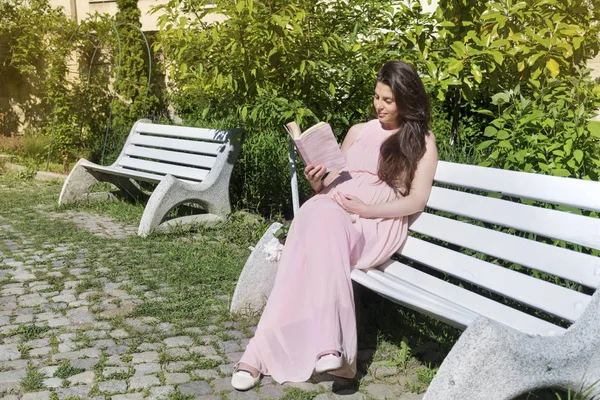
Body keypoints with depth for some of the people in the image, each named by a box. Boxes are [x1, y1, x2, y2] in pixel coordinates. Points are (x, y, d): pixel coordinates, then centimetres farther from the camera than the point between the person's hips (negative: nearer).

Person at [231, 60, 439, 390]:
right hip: (333, 213, 3)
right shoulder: (358, 131, 24)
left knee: (319, 231, -35)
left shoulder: (422, 142, 13)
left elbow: (417, 201, 1)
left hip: (378, 226, -3)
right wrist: (317, 182, -1)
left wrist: (367, 209, -13)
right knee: (317, 215, -34)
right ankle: (327, 344, -38)